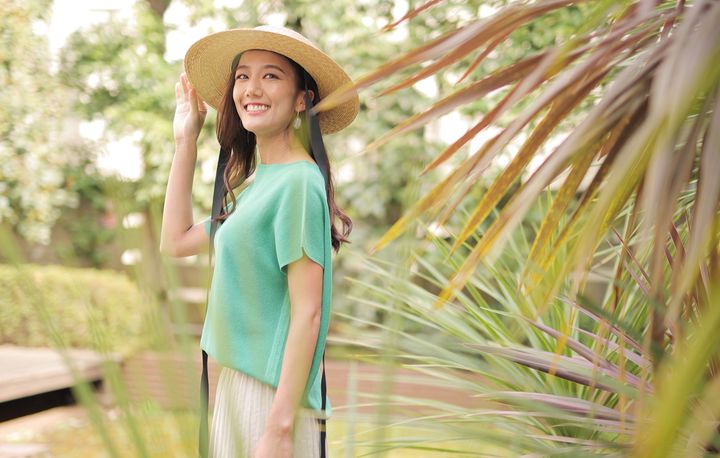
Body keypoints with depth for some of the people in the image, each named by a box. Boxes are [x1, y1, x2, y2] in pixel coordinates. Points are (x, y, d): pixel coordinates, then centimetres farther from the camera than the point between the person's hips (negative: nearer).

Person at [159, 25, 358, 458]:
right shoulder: (251, 185, 9)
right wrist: (185, 141, 16)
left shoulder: (298, 181, -16)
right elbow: (176, 241, 18)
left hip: (275, 392, -8)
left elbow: (307, 315, -19)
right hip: (234, 382, 8)